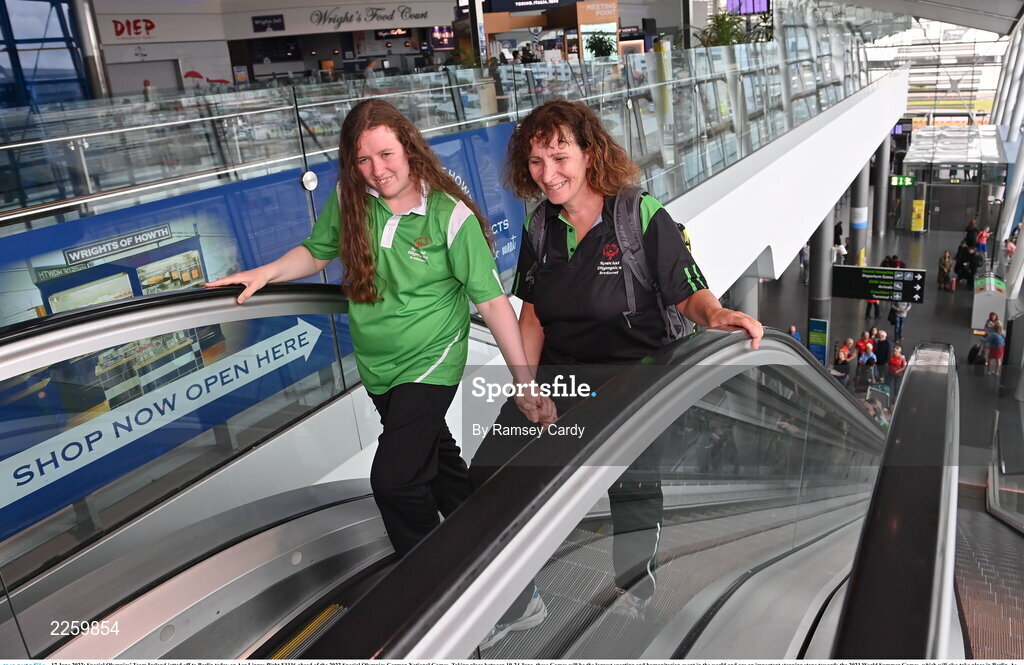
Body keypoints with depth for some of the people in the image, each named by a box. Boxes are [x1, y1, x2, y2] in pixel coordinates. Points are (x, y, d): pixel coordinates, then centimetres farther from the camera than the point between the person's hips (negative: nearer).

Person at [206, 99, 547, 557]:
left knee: (393, 477, -14)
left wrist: (524, 380, -22)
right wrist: (266, 272, -9)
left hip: (430, 363, -6)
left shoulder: (451, 216, -19)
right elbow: (316, 253, 10)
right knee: (433, 454, 23)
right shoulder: (349, 200, -6)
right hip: (376, 367, 6)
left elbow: (492, 301, -19)